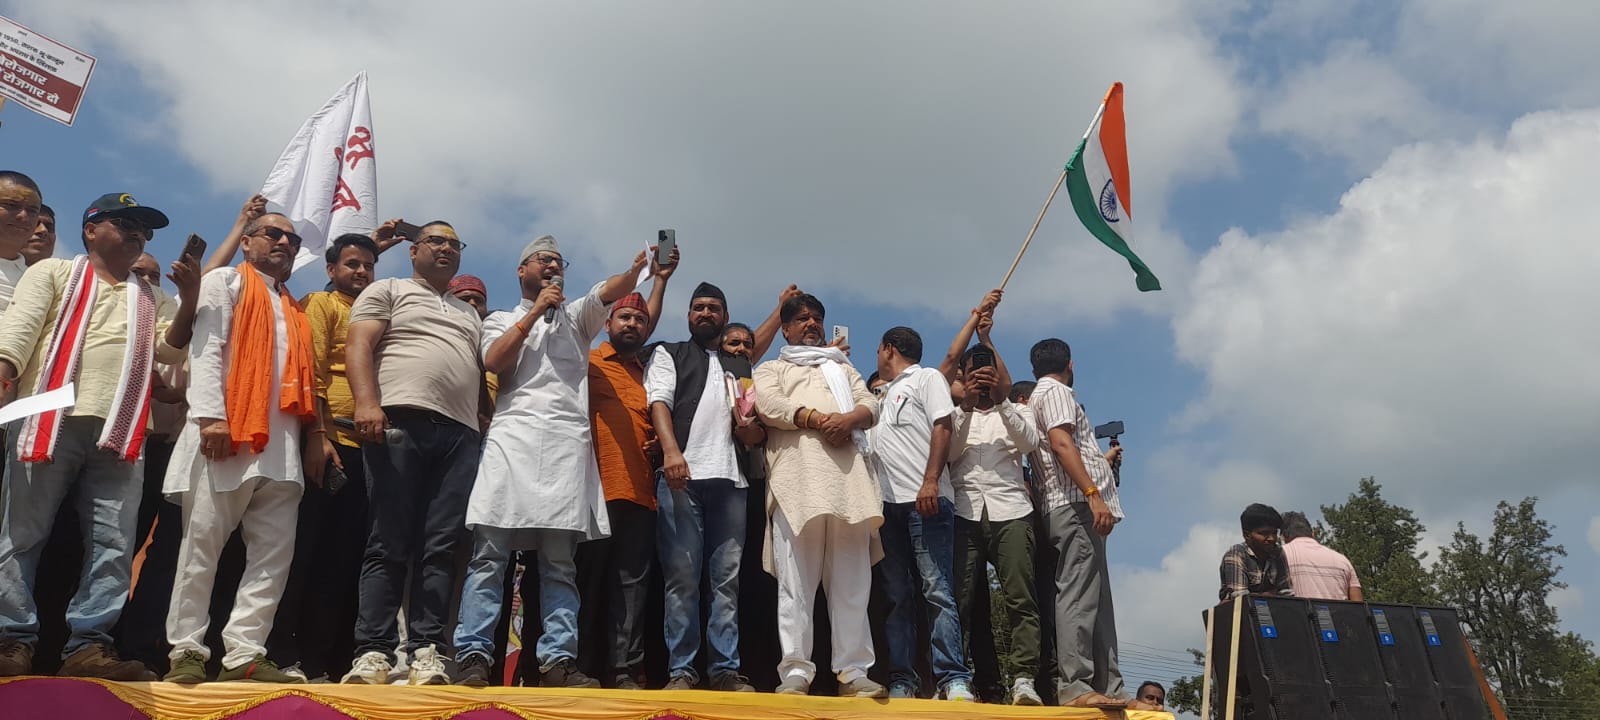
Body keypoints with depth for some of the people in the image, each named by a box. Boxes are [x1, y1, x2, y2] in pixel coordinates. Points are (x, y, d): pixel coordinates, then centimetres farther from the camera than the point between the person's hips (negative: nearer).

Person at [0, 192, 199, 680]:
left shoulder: (150, 299, 23)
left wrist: (189, 299, -3)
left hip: (120, 433, 3)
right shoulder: (54, 273, 14)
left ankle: (87, 645, 1)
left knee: (113, 543, -2)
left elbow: (171, 350, 11)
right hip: (51, 418, -3)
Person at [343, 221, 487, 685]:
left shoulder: (470, 314, 31)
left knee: (443, 546, -4)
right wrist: (367, 403, -16)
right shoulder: (387, 291, 15)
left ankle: (427, 649, -4)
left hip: (462, 434, 4)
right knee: (390, 544, -8)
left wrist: (489, 426, 10)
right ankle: (374, 651, -7)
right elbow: (358, 345, 0)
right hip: (401, 420, -4)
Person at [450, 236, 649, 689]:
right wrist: (534, 312, 2)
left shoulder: (576, 317, 25)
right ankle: (473, 656, -9)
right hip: (513, 434, -1)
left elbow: (611, 290, 5)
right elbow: (493, 360, 1)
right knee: (490, 554, -8)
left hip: (567, 441, 1)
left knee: (559, 561, -2)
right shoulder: (502, 320, 22)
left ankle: (558, 660, -5)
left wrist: (641, 265, -14)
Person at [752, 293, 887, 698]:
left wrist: (849, 418, -8)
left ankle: (853, 670, 0)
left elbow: (871, 405, 15)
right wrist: (816, 417, -13)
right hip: (797, 477, -3)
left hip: (847, 476, 3)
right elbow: (768, 405, 0)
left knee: (852, 579, -2)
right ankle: (796, 671, -7)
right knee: (795, 580, -8)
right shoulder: (772, 369, 22)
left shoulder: (843, 368, 32)